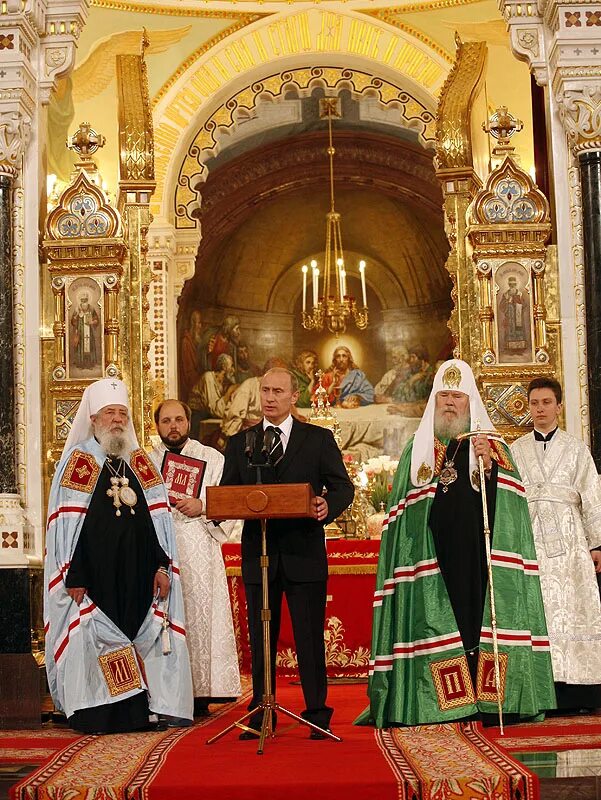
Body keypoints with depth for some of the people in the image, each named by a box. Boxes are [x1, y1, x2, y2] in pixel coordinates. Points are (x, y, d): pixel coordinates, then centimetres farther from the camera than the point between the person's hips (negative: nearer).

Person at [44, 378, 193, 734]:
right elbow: (66, 524, -5)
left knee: (143, 635, 3)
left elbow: (158, 518, 10)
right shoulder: (78, 460, 0)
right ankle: (96, 714, 4)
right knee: (93, 638, -3)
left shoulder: (141, 462, 13)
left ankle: (136, 712, 10)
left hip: (137, 573, 4)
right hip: (94, 572, -4)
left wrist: (161, 565, 0)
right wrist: (74, 577, -11)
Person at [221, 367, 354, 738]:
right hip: (258, 553, 2)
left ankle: (318, 713, 10)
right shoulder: (240, 443, 11)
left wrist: (328, 506, -19)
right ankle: (260, 715, 16)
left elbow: (344, 487, 2)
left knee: (310, 637, 1)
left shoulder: (319, 439, 6)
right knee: (260, 638, 8)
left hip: (305, 552, -2)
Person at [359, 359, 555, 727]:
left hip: (477, 551, -1)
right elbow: (404, 508, 15)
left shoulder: (494, 446, 10)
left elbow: (508, 500, -3)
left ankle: (487, 700, -3)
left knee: (479, 615, -6)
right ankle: (445, 703, -2)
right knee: (438, 621, -4)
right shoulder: (417, 448, 15)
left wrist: (489, 464, -17)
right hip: (433, 555, 1)